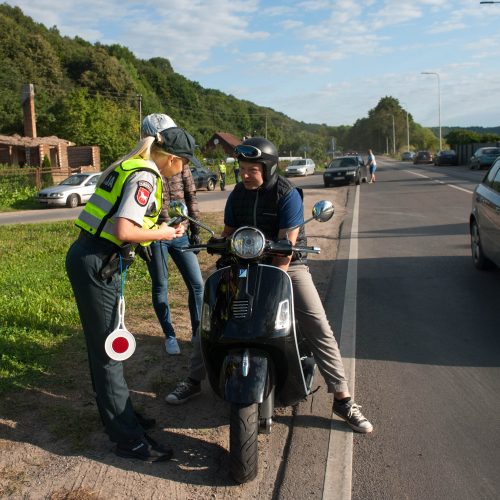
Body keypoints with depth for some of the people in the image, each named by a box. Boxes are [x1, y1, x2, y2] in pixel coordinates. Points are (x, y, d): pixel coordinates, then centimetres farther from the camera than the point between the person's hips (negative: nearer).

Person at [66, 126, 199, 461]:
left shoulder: (130, 166, 14)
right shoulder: (146, 177, -15)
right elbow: (123, 231, -25)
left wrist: (159, 228, 13)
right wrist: (160, 234, -9)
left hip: (89, 256, 10)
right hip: (98, 265, -10)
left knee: (104, 346, 19)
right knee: (108, 351, -2)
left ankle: (119, 414, 34)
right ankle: (129, 438, 10)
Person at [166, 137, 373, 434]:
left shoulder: (287, 194, -15)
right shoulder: (238, 194, 2)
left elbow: (287, 246, -20)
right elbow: (229, 232, 12)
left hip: (286, 265, -4)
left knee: (319, 327, -15)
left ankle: (343, 398, -6)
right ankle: (194, 380, 15)